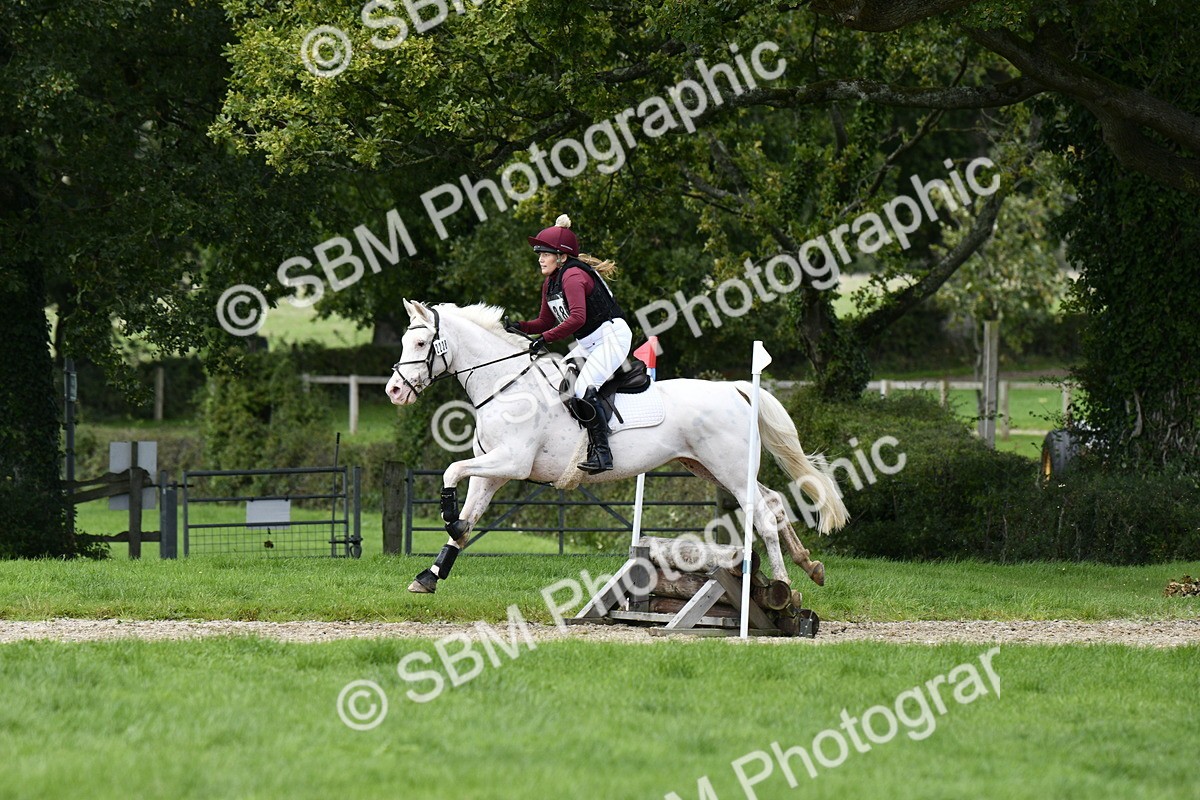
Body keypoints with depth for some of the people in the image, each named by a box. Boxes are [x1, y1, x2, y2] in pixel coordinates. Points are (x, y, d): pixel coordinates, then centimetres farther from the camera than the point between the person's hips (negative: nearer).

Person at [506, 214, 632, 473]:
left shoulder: (573, 276, -17)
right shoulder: (550, 284, 12)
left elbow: (577, 318, -29)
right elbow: (546, 322, 18)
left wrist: (545, 338, -29)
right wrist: (521, 327, 0)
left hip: (612, 336, -11)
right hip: (589, 344, 11)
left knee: (584, 389, -23)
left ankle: (602, 452, -24)